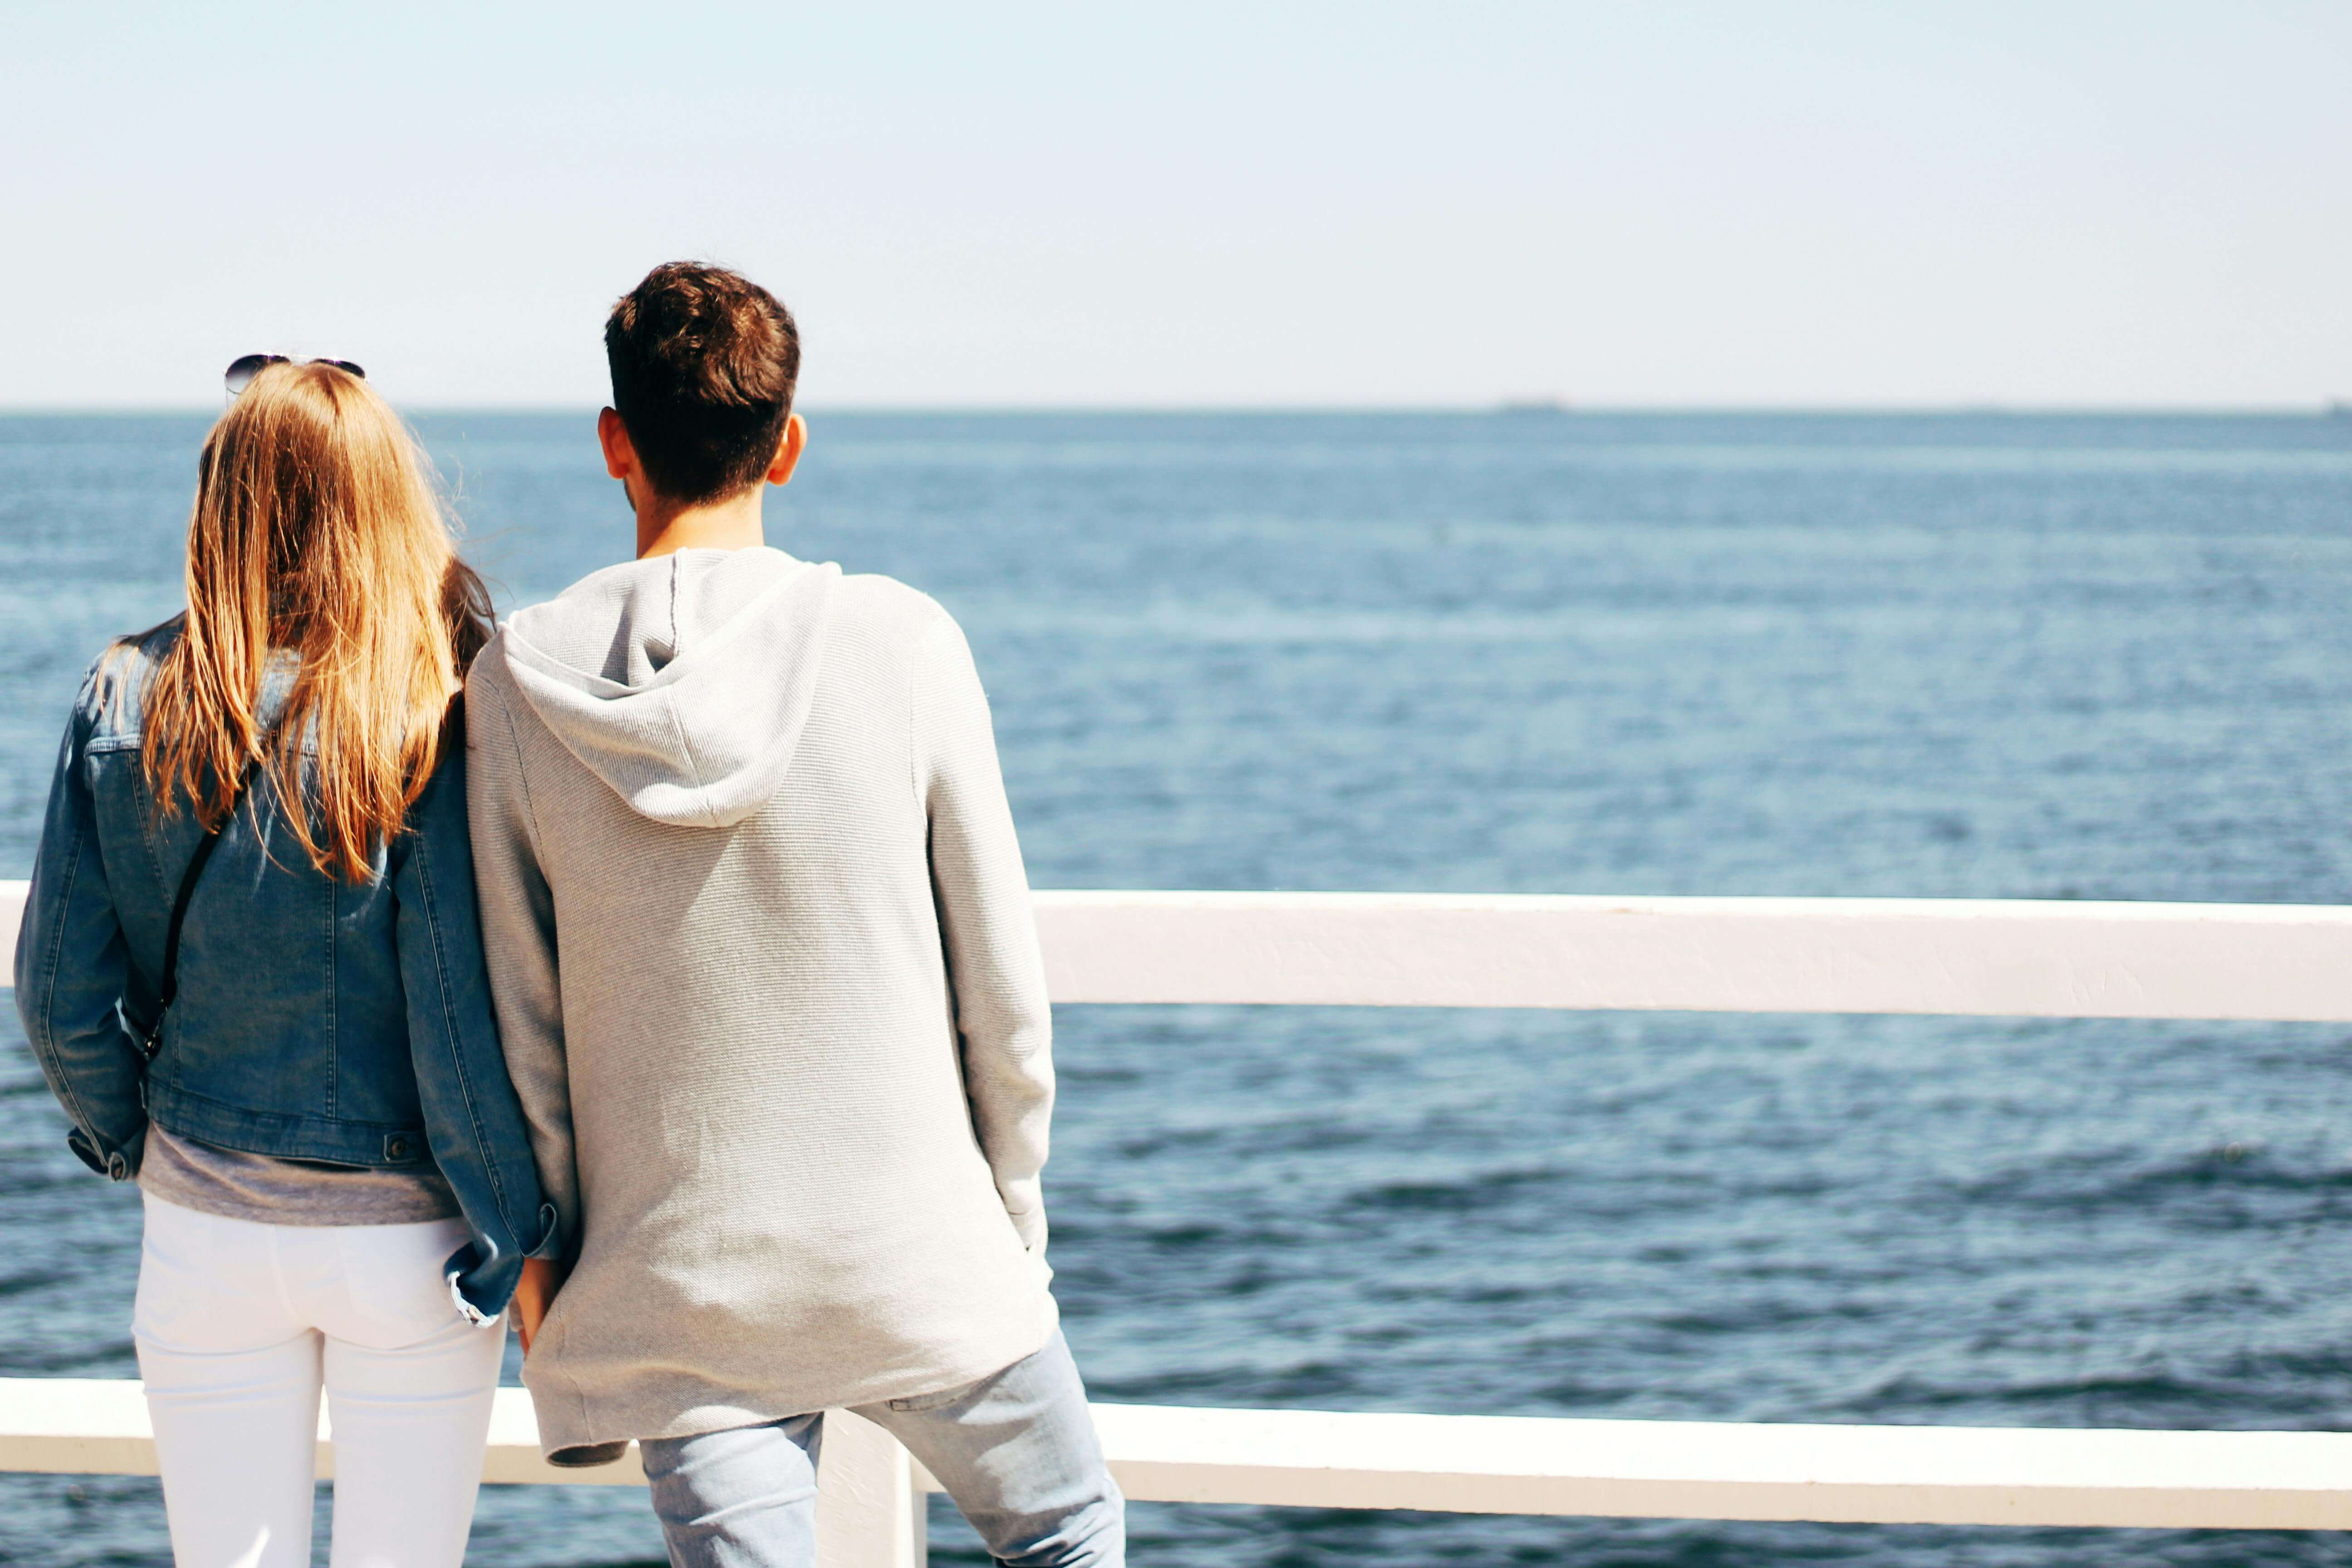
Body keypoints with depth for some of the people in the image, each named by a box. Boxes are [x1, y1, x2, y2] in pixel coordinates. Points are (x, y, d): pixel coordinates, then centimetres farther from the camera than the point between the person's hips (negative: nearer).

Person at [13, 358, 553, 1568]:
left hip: (207, 1230, 2)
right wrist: (518, 1231, -7)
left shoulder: (128, 703, -5)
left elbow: (60, 989, -2)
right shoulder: (437, 718, -14)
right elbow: (462, 1006, -17)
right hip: (406, 1239, -2)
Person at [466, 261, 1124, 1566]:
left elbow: (516, 1020, 0)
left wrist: (545, 1261, 12)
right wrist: (1015, 1206, 11)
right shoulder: (900, 644, -9)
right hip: (921, 1256, -1)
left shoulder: (519, 683, -6)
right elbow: (1001, 981, -3)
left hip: (673, 1287, 1)